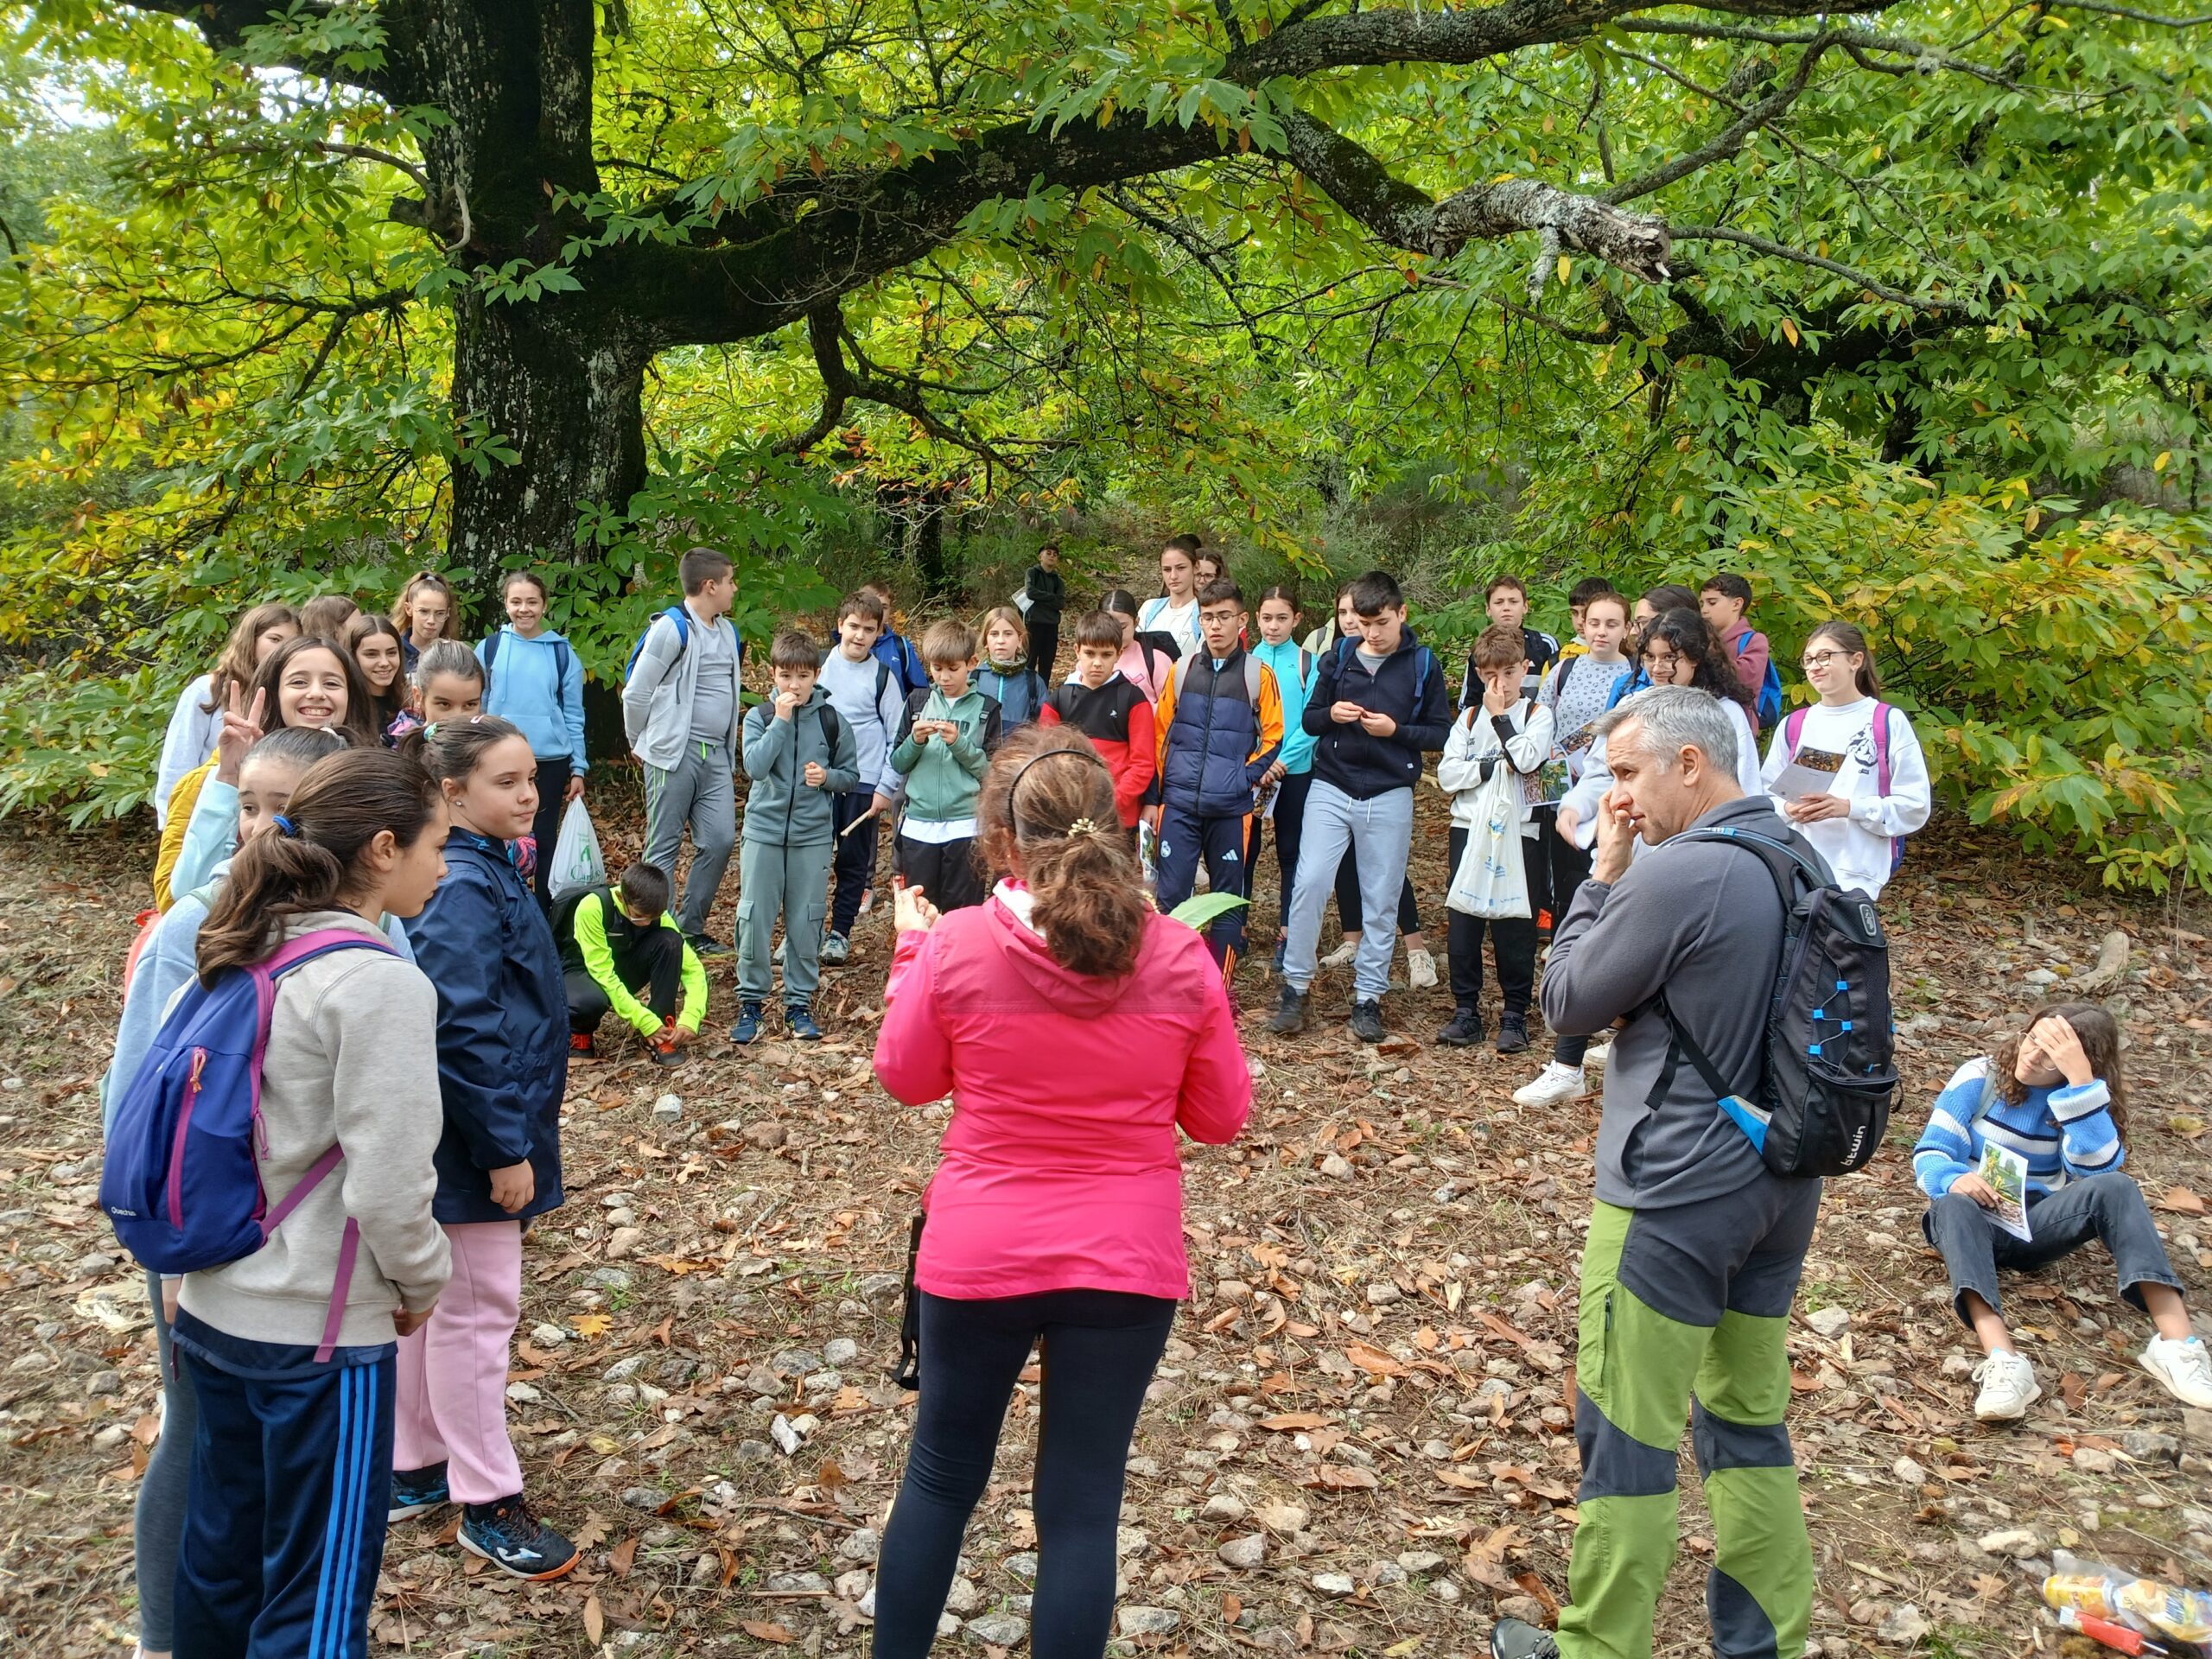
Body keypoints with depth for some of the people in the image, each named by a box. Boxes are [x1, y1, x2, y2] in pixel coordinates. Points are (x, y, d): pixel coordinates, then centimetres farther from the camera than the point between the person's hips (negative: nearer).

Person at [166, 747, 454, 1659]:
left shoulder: (243, 955, 5)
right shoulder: (381, 982, -20)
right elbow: (386, 1186, -21)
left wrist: (190, 1273, 21)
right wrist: (421, 1286, -3)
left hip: (213, 1307, 8)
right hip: (316, 1332, -8)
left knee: (221, 1558, 21)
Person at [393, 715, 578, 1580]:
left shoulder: (488, 871, 8)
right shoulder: (463, 891, -21)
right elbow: (463, 1033, -25)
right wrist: (504, 1150, -21)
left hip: (468, 1135, 10)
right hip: (475, 1136, -10)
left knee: (434, 1303, 19)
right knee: (475, 1312, 2)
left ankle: (415, 1468, 33)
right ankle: (489, 1504, 15)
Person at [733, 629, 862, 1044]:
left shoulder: (831, 721, 2)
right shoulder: (759, 717, 1)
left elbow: (851, 776, 8)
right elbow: (755, 766, -15)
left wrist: (827, 777, -12)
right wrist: (781, 720, -16)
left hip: (813, 836, 0)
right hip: (764, 832, 0)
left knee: (806, 921, 6)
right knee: (754, 917, 1)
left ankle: (800, 1002, 17)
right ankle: (750, 1000, 14)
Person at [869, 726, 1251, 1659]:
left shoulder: (955, 946, -13)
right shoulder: (1180, 959, -11)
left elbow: (906, 1079, 4)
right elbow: (1221, 1120, 1)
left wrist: (911, 950, 15)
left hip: (977, 1257, 0)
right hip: (1126, 1264, 0)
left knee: (942, 1476, 21)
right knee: (1081, 1506, 11)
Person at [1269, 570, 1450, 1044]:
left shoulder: (1422, 664, 0)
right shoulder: (1338, 657, 4)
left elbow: (1442, 733, 1)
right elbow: (1309, 719, 9)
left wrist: (1395, 730, -15)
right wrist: (1332, 714, -13)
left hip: (1390, 796, -1)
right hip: (1331, 789, 1)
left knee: (1381, 899, 5)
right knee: (1310, 882, -9)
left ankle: (1368, 998, 15)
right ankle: (1295, 987, 3)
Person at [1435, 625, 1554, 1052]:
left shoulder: (1537, 715, 4)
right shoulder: (1470, 717, 12)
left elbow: (1528, 759, -16)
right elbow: (1447, 775, 0)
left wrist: (1500, 716, -8)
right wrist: (1494, 765, -11)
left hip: (1517, 832, -3)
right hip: (1469, 829, 3)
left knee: (1514, 927, 1)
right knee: (1463, 923, 3)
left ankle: (1515, 1015, 11)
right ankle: (1466, 1010, 12)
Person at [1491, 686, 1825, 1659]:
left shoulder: (1674, 876, -22)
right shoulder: (1803, 860, 5)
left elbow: (1566, 1004, -10)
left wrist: (1602, 873, -4)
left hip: (1677, 1195, -9)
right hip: (1781, 1184, 9)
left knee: (1626, 1432, 5)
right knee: (1751, 1421, 19)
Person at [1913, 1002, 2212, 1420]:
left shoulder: (2078, 1099, 1)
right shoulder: (1980, 1077, -4)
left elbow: (2097, 1168, -19)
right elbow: (1930, 1154, -8)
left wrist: (2081, 1080, -25)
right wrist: (1954, 1179, -32)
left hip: (2038, 1225, 2)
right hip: (1977, 1220, -2)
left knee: (2115, 1187, -27)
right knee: (1955, 1204, -39)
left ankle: (2176, 1341, -37)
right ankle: (2003, 1361, -56)